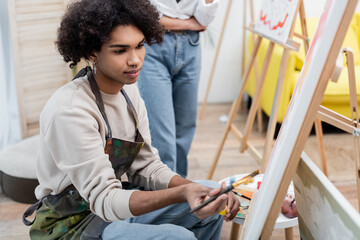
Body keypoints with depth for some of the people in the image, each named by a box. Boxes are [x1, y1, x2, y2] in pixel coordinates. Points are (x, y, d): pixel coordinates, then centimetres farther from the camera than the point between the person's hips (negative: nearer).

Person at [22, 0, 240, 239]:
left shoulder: (130, 92, 0)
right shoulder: (70, 111, -26)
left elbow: (147, 166, 0)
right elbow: (104, 200, -28)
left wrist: (192, 189, -18)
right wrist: (181, 194, -41)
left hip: (118, 202, 8)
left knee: (213, 194, 4)